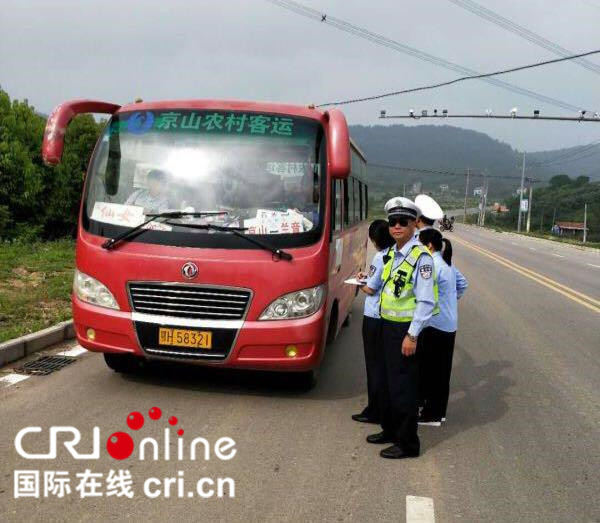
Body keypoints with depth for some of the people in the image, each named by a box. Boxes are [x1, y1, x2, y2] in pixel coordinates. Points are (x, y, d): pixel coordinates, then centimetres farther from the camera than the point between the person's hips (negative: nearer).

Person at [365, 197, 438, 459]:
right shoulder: (390, 254, 8)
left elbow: (426, 301, -20)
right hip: (387, 326, 8)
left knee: (403, 388, 0)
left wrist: (412, 336, -20)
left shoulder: (420, 257, -17)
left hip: (405, 329, -8)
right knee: (384, 382, 18)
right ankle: (390, 430, 36)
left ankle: (408, 443, 13)